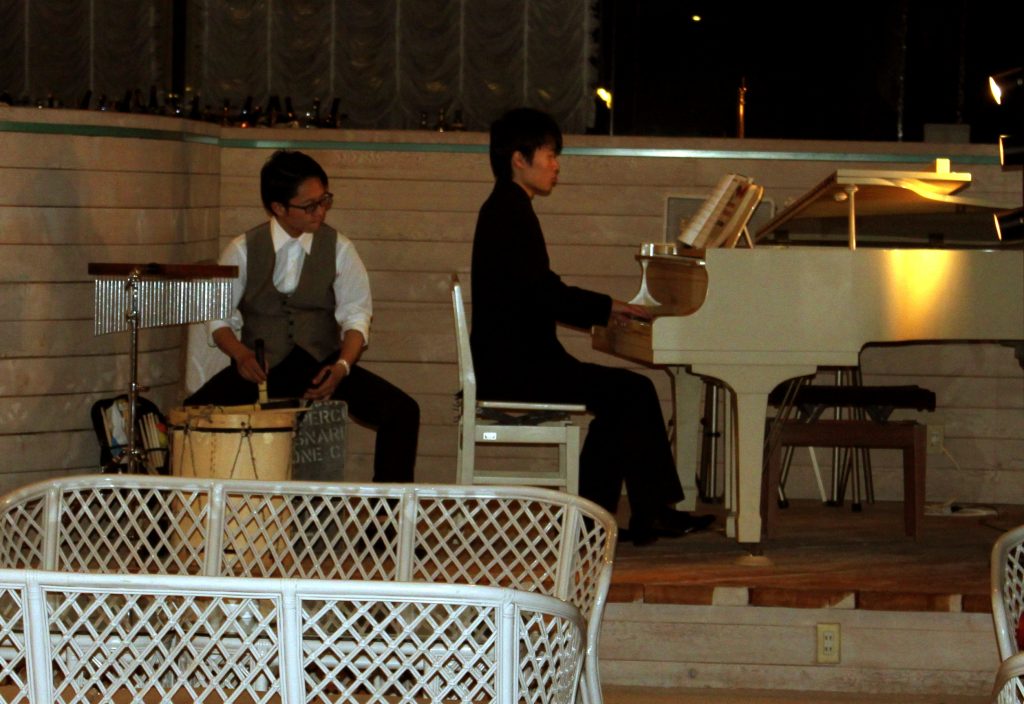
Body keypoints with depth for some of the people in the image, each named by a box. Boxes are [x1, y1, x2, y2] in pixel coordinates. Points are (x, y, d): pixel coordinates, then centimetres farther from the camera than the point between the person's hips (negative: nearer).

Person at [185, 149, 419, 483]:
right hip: (260, 368, -1)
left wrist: (342, 366, -16)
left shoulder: (338, 249, 4)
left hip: (322, 367, 1)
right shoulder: (243, 251, 3)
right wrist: (242, 355, -17)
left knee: (402, 411, -22)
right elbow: (218, 316, 3)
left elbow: (356, 317, 3)